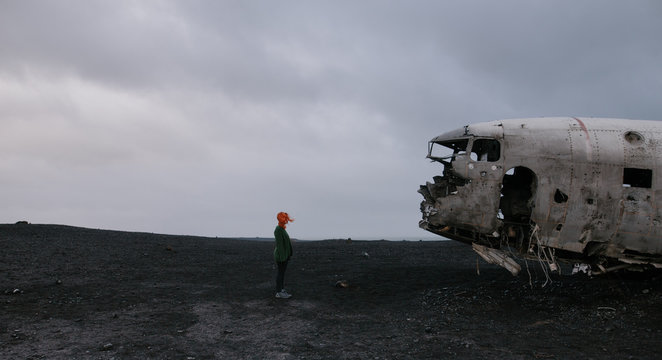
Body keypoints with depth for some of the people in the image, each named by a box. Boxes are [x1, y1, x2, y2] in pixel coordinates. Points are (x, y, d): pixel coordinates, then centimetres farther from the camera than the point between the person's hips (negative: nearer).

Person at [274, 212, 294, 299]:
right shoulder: (278, 230, -18)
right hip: (281, 255, -9)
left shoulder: (282, 229, 13)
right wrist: (282, 256, -22)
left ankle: (281, 290, 19)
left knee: (282, 272, 13)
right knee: (280, 273, -4)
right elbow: (279, 243, -21)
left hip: (285, 255, 9)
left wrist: (288, 255, 20)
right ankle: (278, 292, 1)